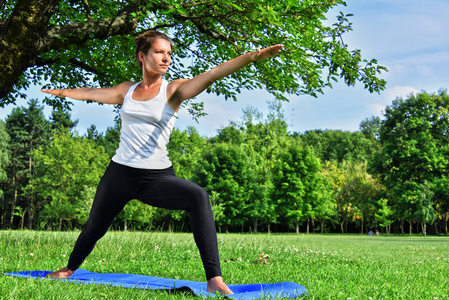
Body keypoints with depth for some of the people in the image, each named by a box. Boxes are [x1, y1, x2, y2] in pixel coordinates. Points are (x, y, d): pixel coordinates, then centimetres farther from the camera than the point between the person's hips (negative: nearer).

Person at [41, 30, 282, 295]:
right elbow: (92, 93, 28)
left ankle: (215, 280, -35)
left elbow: (212, 75, -17)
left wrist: (251, 57, -31)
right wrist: (61, 92, 43)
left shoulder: (173, 90, -1)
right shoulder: (128, 90, 9)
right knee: (93, 229, 16)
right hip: (120, 173, 3)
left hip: (158, 176, -3)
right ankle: (69, 269, 48)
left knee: (198, 197, -32)